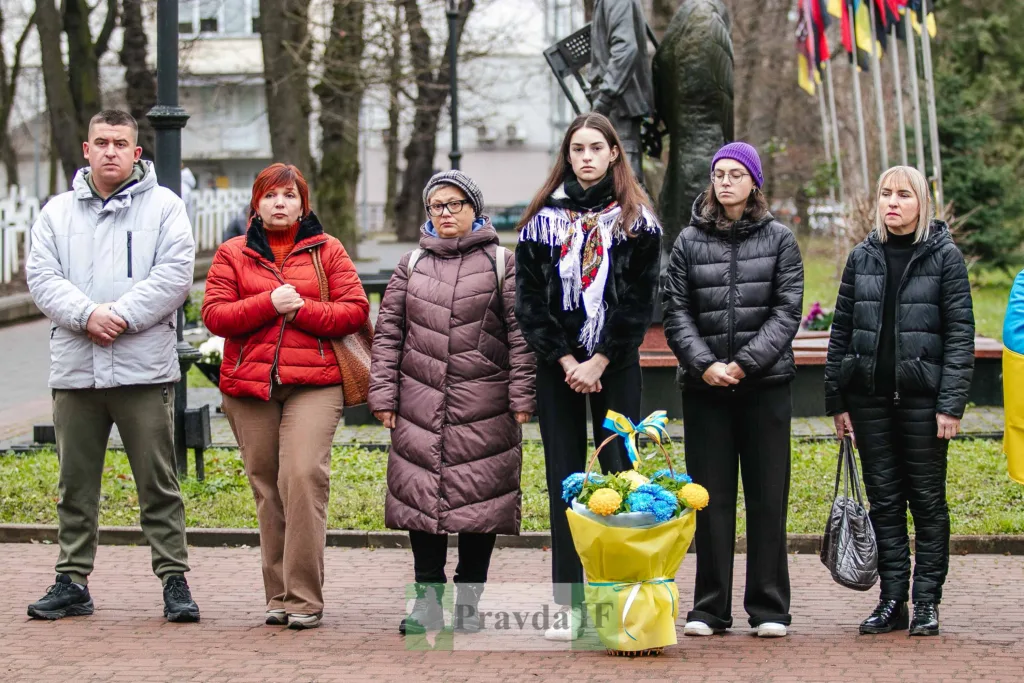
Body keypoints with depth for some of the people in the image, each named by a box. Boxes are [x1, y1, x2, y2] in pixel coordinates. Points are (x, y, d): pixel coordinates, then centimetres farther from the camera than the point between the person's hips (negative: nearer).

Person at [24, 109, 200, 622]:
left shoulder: (163, 206, 5)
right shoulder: (58, 212, 13)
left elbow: (174, 273, -6)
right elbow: (42, 277, 2)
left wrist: (121, 315, -16)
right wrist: (86, 315, -14)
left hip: (144, 368, -3)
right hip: (74, 369, 3)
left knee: (158, 481, -1)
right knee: (75, 483, 8)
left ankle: (174, 580, 4)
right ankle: (72, 582, 15)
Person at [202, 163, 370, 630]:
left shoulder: (326, 251, 11)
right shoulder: (232, 254, 13)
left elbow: (355, 310, 3)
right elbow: (214, 314, 2)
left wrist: (301, 309, -8)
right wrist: (269, 303, -10)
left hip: (313, 385, -2)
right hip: (249, 386, 2)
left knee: (303, 477, -17)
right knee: (267, 489, 3)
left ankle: (305, 599, -16)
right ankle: (278, 596, 10)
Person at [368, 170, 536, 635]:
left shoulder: (501, 264, 5)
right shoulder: (411, 266, 13)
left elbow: (520, 334, 2)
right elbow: (388, 332, 12)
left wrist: (521, 396, -4)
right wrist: (383, 393, 4)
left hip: (483, 410, -2)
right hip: (420, 404, 2)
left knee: (479, 497, -1)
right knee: (421, 493, 1)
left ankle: (469, 600, 10)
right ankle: (427, 598, 10)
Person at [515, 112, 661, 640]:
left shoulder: (636, 221, 4)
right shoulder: (543, 220, 8)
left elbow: (639, 300, -2)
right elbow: (530, 300, 4)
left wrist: (598, 362, -9)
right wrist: (566, 361, -6)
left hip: (615, 365, -2)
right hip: (557, 366, 2)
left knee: (620, 473, -6)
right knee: (564, 481, 2)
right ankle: (567, 605, 4)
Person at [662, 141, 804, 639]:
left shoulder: (779, 240, 4)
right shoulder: (689, 241, 7)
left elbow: (787, 312, -3)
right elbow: (676, 313, 3)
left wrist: (742, 364, -13)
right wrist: (705, 365, -12)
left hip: (765, 385, -1)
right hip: (704, 388, 1)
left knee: (767, 496, 2)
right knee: (712, 497, 3)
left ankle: (768, 607, 8)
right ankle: (710, 608, 9)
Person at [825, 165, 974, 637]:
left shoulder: (944, 257, -1)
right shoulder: (862, 258, 9)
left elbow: (960, 334, -5)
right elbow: (841, 331, 10)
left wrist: (951, 404, -12)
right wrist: (836, 401, 5)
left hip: (922, 398, -3)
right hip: (870, 398, 3)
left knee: (927, 500, 2)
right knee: (884, 500, 6)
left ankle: (927, 603, 8)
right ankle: (892, 600, 12)